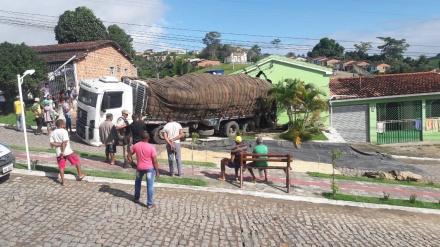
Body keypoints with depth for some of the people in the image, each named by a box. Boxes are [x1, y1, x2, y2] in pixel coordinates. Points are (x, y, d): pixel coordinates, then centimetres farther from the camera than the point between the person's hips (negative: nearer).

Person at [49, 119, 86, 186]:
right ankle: (80, 175, 23)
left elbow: (52, 143, -2)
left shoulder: (53, 133, 7)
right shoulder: (64, 131, -12)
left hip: (59, 153, 5)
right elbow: (64, 142, -22)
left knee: (61, 167, 11)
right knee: (77, 161, 14)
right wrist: (63, 151, -21)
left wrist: (60, 144, -5)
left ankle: (63, 181, 15)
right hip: (67, 151, -5)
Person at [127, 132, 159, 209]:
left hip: (140, 168, 3)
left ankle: (136, 198, 38)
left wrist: (133, 164, 13)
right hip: (150, 168, -3)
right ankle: (150, 204, 8)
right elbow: (155, 161, -13)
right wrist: (157, 171, -6)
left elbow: (128, 156, 3)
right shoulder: (151, 147, -15)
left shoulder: (136, 145, -4)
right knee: (150, 186, 3)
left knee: (137, 182, 27)